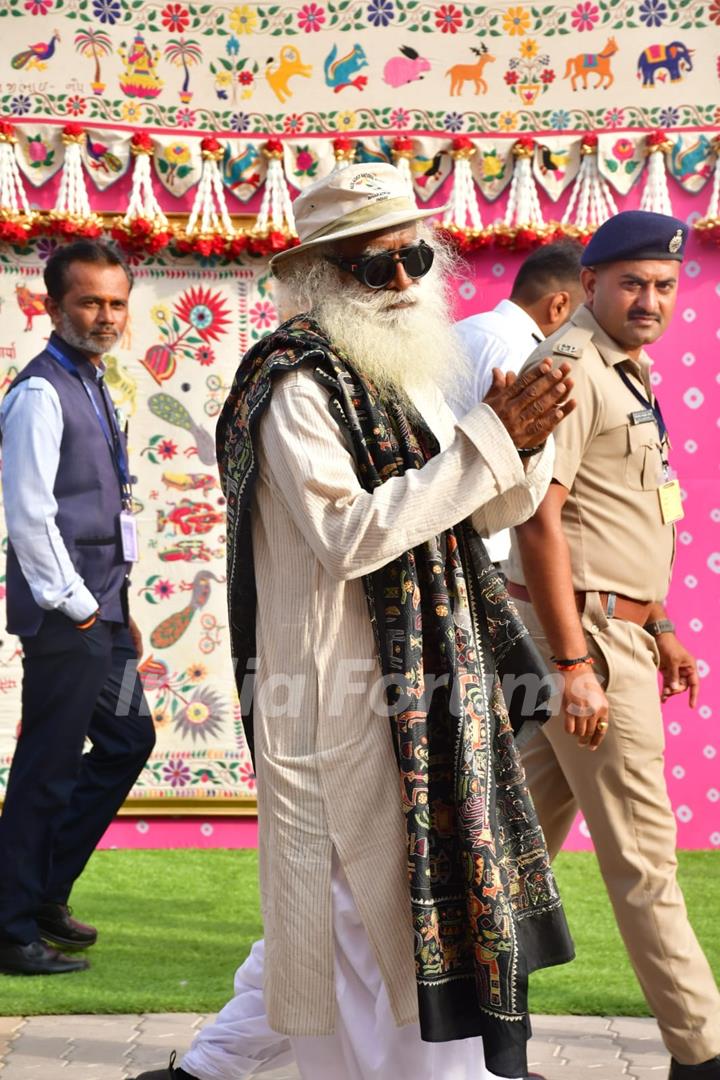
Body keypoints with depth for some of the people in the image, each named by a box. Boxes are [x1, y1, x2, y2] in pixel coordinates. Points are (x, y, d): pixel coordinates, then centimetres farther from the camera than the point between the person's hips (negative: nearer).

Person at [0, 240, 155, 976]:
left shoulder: (92, 388, 16)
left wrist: (116, 608, 17)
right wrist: (78, 606, -15)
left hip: (99, 611, 10)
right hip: (63, 616, -10)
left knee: (127, 742, 16)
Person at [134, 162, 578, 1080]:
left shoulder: (404, 376, 13)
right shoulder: (297, 384, -13)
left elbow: (495, 510, 15)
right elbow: (351, 534, -24)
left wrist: (526, 438, -7)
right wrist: (490, 438, -23)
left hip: (420, 687, 9)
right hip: (341, 693, -9)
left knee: (336, 912, 16)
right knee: (378, 912, -2)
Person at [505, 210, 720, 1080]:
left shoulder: (624, 373, 17)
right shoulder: (568, 369, -14)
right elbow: (539, 521, -20)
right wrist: (575, 664, -23)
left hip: (615, 627, 10)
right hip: (584, 631, -10)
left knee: (533, 821, 14)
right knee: (642, 852, -4)